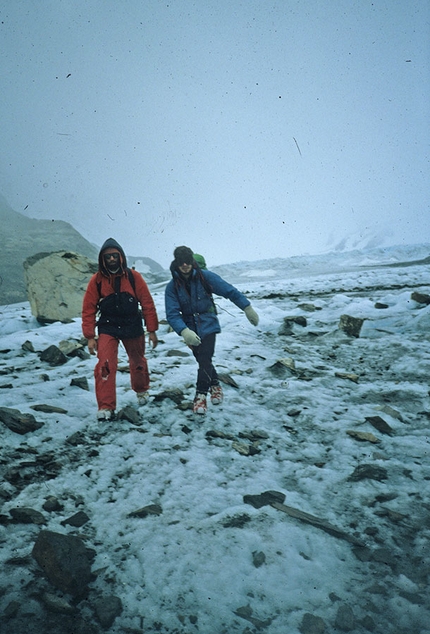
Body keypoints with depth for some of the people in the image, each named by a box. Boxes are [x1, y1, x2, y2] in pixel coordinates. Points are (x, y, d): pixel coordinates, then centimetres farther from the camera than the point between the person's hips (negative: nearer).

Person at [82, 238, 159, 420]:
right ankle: (106, 407, -5)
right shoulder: (97, 280, -10)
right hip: (107, 328, -1)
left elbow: (147, 304, -6)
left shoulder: (134, 277, -11)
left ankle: (141, 390, 47)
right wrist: (90, 337, -8)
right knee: (105, 365, -17)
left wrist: (152, 331, -4)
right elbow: (88, 310, -5)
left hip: (133, 328, 1)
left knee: (138, 362, 19)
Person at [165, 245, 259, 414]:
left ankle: (201, 394, 3)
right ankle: (215, 385, 36)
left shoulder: (205, 277, -11)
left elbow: (229, 291, -6)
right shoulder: (172, 286, -9)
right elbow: (172, 314, -17)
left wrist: (247, 308, -8)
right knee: (203, 361, 11)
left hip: (208, 326, -2)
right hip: (190, 329, 2)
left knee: (204, 360, -13)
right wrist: (184, 331, -34)